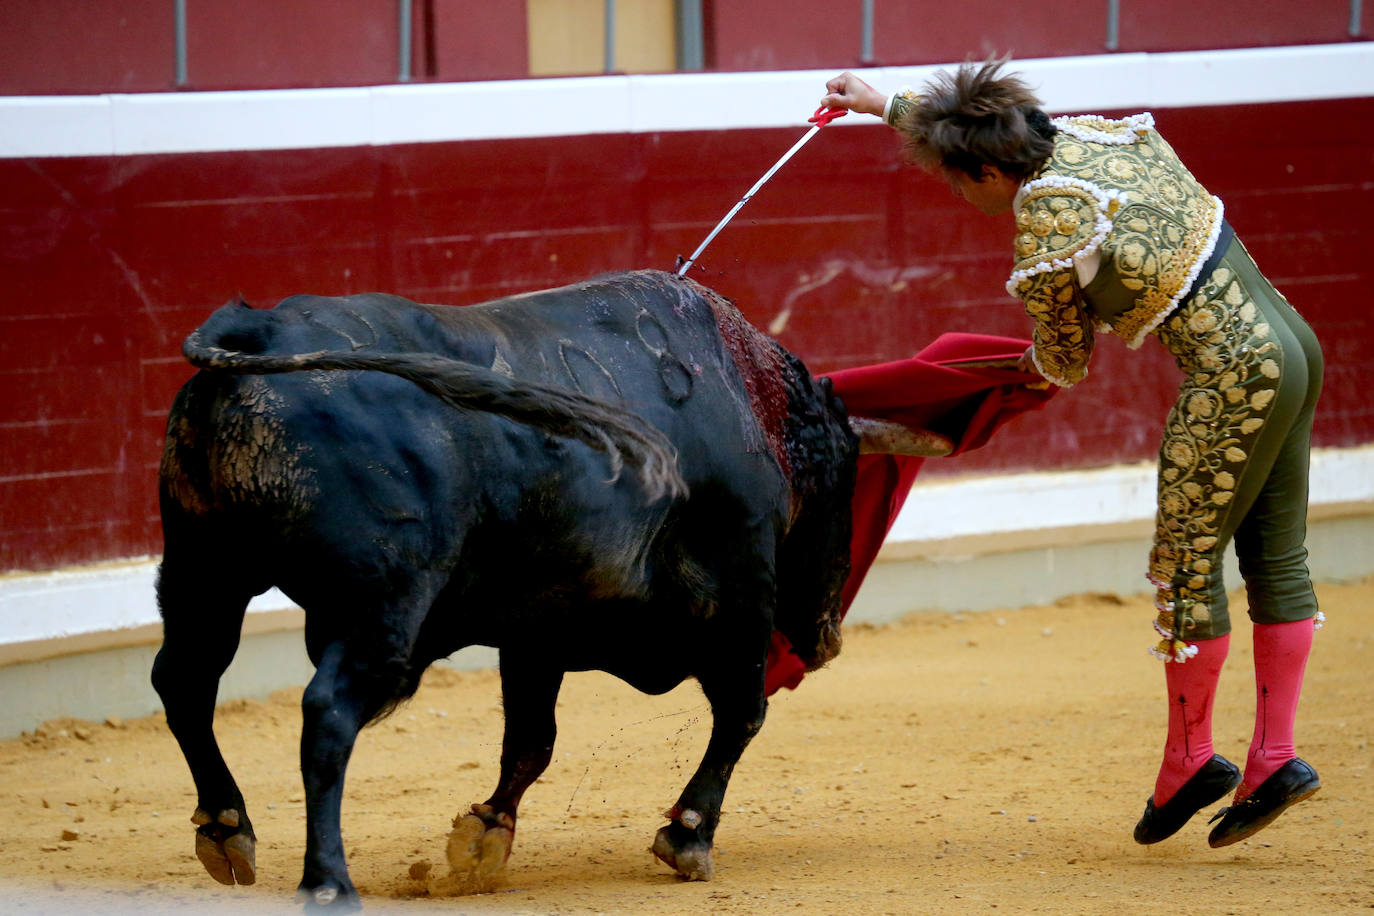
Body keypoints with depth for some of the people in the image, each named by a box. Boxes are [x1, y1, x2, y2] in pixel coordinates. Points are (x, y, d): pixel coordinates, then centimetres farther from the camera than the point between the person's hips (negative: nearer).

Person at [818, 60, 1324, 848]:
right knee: (1276, 555, 10)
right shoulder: (1083, 132, 5)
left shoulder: (1047, 246, -16)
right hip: (1292, 340, 9)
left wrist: (1040, 365, 26)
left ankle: (1191, 760, 13)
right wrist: (887, 106, 38)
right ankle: (1275, 759, 12)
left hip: (1236, 377, -9)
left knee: (1187, 563, 3)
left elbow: (1066, 361, 1)